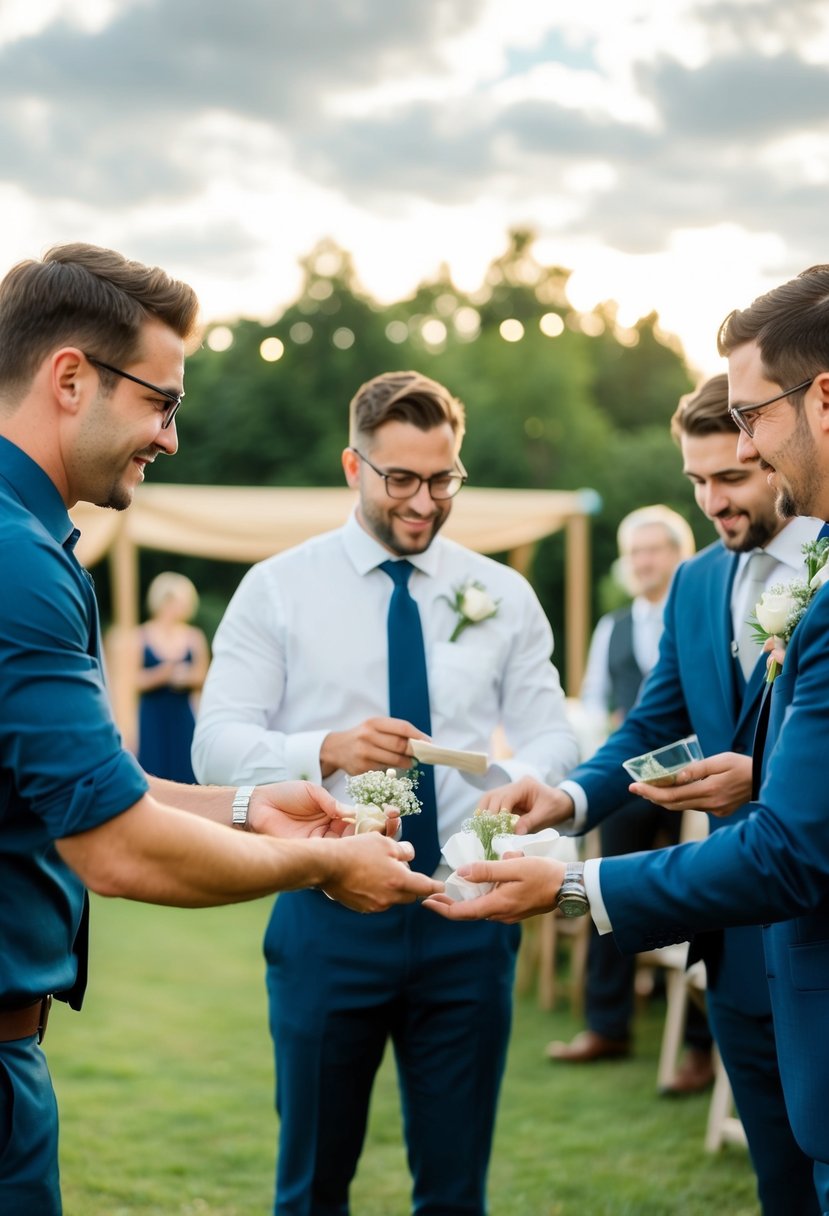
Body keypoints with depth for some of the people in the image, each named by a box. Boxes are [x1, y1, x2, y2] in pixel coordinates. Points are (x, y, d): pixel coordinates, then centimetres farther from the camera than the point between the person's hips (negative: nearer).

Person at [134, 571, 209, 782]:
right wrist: (163, 675, -18)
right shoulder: (142, 636, -1)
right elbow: (137, 681, -4)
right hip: (152, 715, -1)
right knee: (155, 770, -3)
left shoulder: (194, 637, 3)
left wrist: (187, 678, -13)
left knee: (183, 769, -4)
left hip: (183, 716, 1)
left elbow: (202, 678, 7)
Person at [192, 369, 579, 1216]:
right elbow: (217, 744, -8)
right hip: (327, 916, -2)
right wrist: (328, 750, -27)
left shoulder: (504, 596, 7)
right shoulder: (277, 589, 0)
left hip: (467, 917, 2)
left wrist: (521, 782, -21)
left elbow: (553, 738, 2)